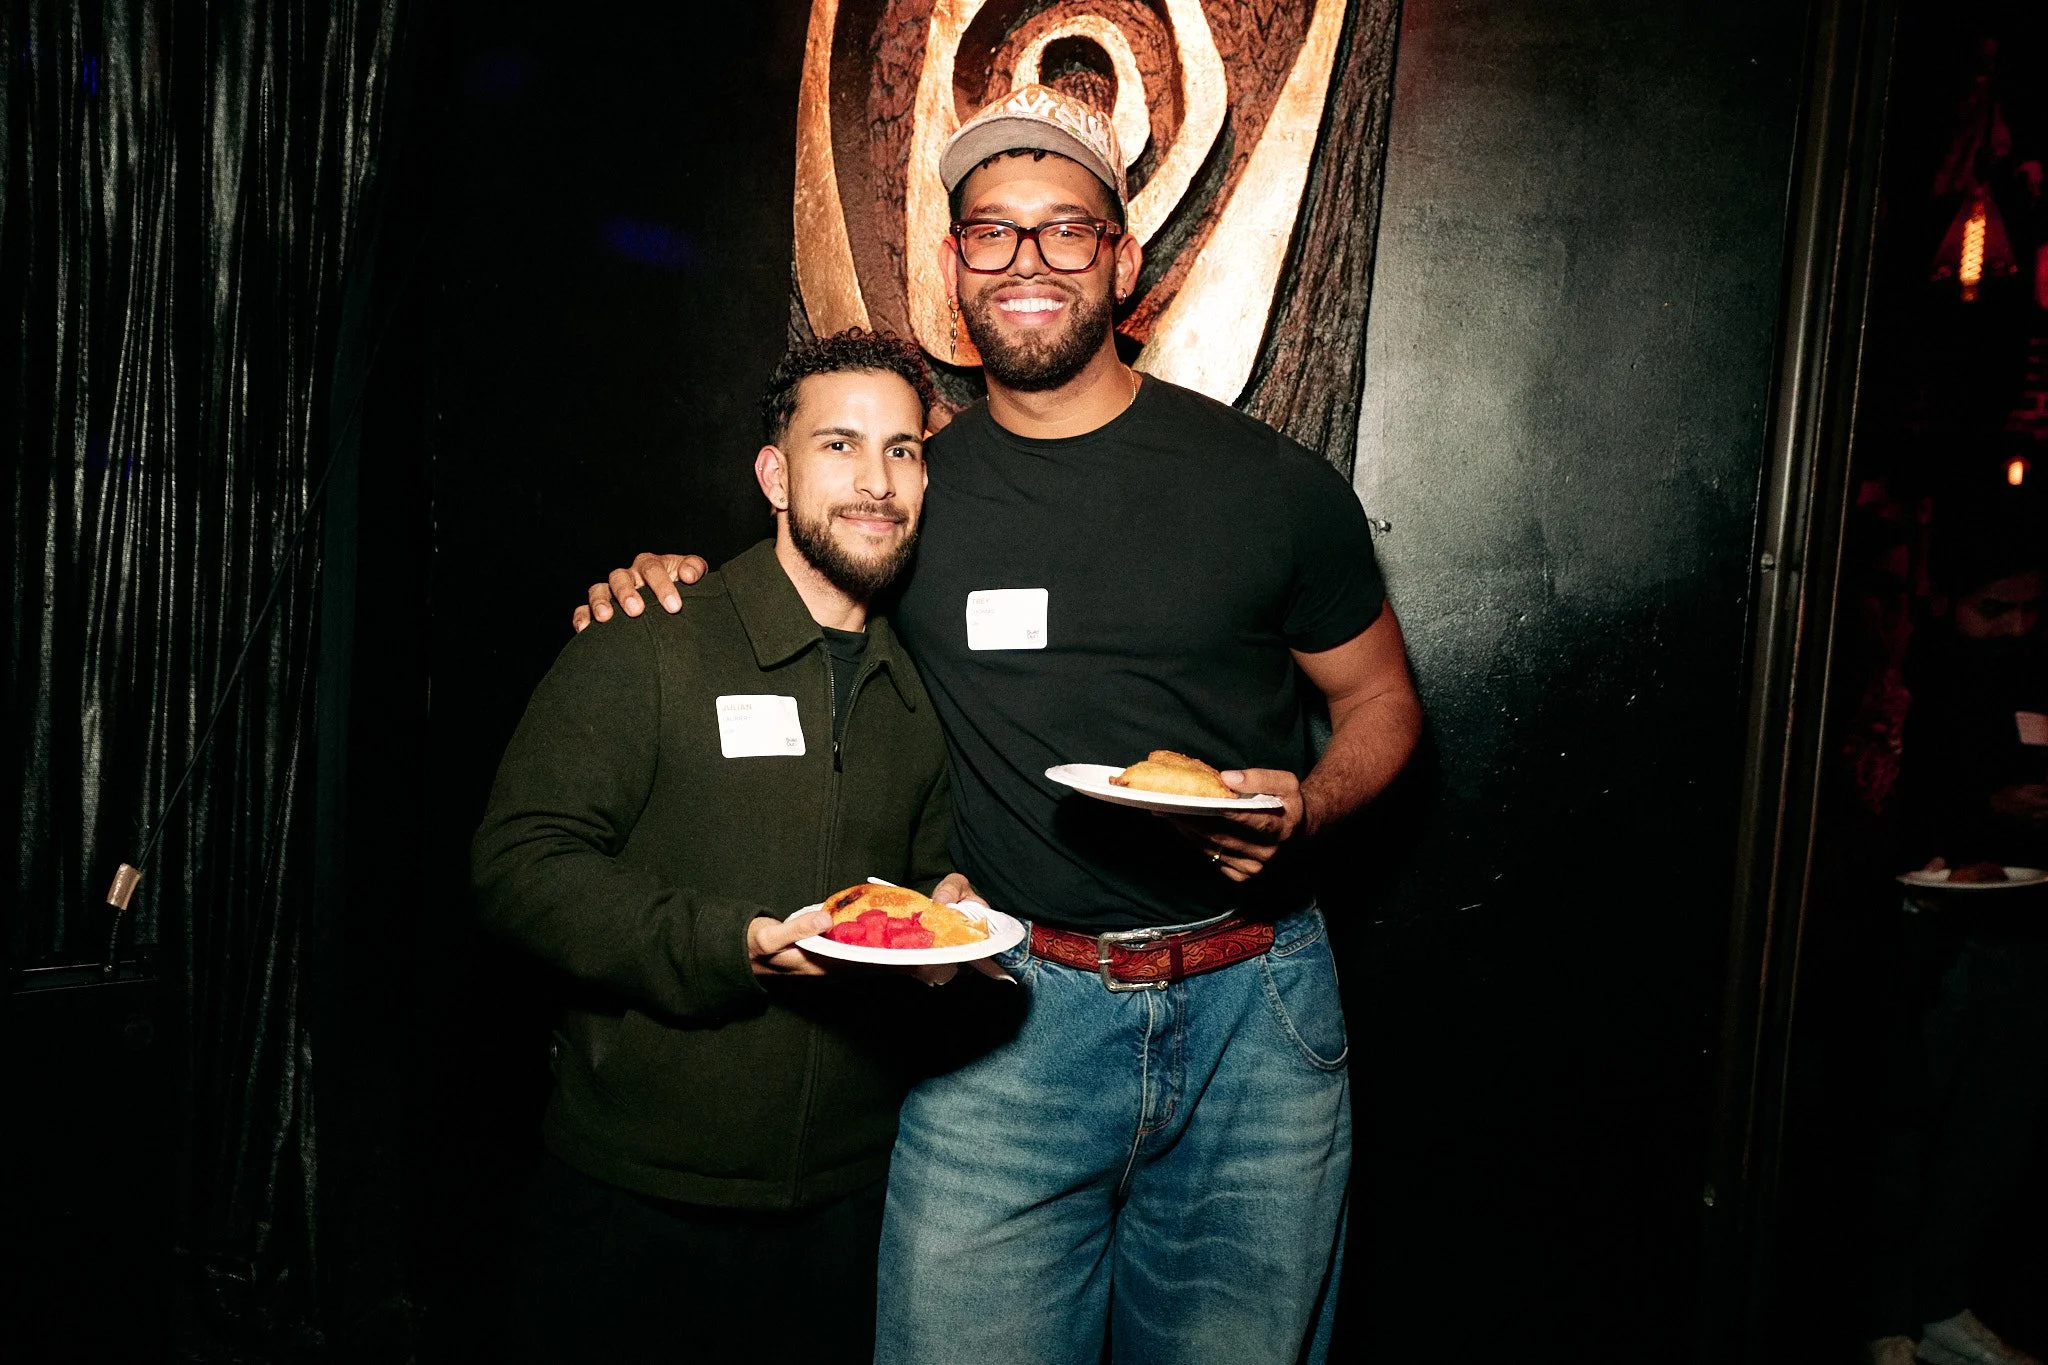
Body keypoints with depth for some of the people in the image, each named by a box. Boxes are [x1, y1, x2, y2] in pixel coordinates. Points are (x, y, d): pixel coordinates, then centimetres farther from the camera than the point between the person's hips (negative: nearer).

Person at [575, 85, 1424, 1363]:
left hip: (1249, 1010, 0)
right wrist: (670, 583, 0)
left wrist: (1306, 807, -12)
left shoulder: (1270, 481, -2)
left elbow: (1381, 701, 9)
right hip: (1008, 1012, 1)